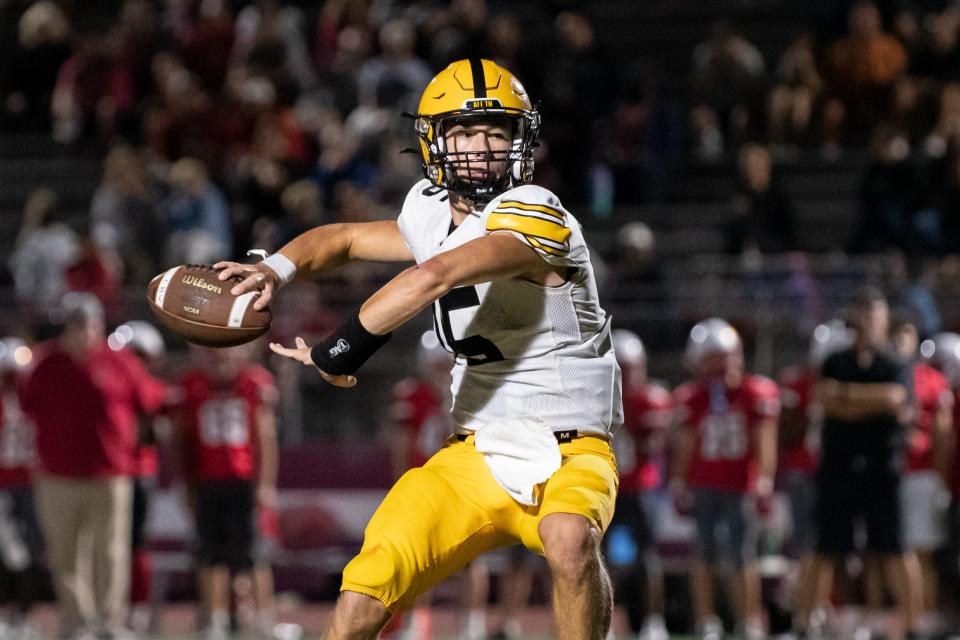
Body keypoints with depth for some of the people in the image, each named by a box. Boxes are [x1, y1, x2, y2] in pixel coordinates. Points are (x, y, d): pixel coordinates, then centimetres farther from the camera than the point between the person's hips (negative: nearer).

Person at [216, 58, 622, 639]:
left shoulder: (535, 217, -18)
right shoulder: (437, 217, 8)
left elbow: (434, 278, -31)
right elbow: (341, 240, 22)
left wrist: (338, 352, -25)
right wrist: (275, 270, 1)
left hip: (568, 459, -6)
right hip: (476, 460, 6)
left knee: (569, 540, -38)